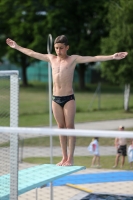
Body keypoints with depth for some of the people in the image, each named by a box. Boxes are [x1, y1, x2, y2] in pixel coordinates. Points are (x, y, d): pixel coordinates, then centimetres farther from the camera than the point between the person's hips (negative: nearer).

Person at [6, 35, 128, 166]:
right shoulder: (51, 58, 8)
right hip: (56, 98, 4)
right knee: (61, 127, 7)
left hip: (69, 98, -4)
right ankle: (64, 157, 12)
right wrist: (17, 47, 23)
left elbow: (94, 58, -11)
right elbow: (32, 53, 18)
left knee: (70, 127, -2)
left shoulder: (73, 59, -3)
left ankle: (70, 158, 0)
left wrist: (112, 57, -20)